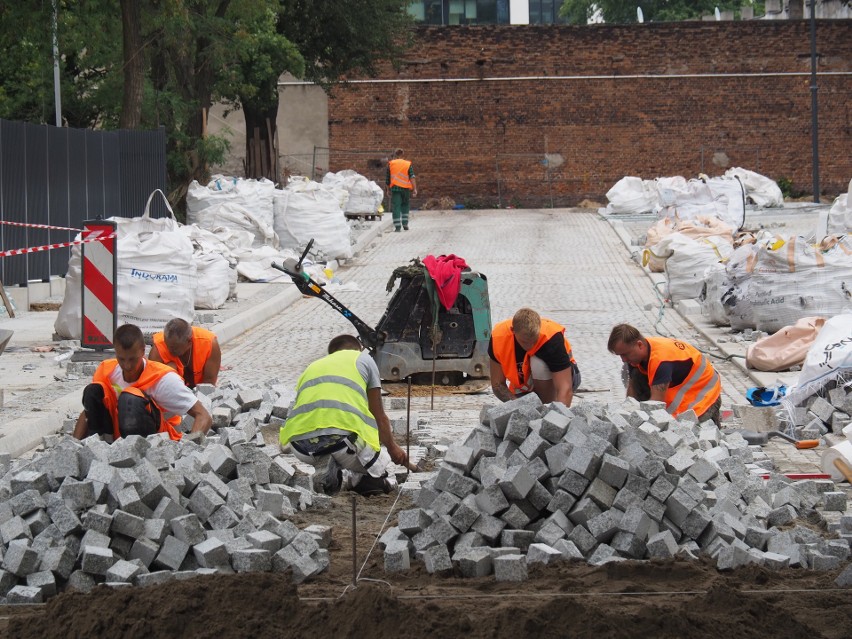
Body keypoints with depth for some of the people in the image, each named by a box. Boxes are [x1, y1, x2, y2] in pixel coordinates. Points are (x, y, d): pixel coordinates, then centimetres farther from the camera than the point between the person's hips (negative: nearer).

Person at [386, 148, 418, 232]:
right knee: (405, 206, 17)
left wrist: (388, 188, 27)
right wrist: (414, 189, -9)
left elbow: (388, 180, 12)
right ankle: (405, 224, 10)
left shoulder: (390, 164, 8)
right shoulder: (408, 164, 6)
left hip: (395, 188, -1)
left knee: (396, 207, -3)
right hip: (406, 188, 1)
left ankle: (397, 226, -11)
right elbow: (412, 177, -5)